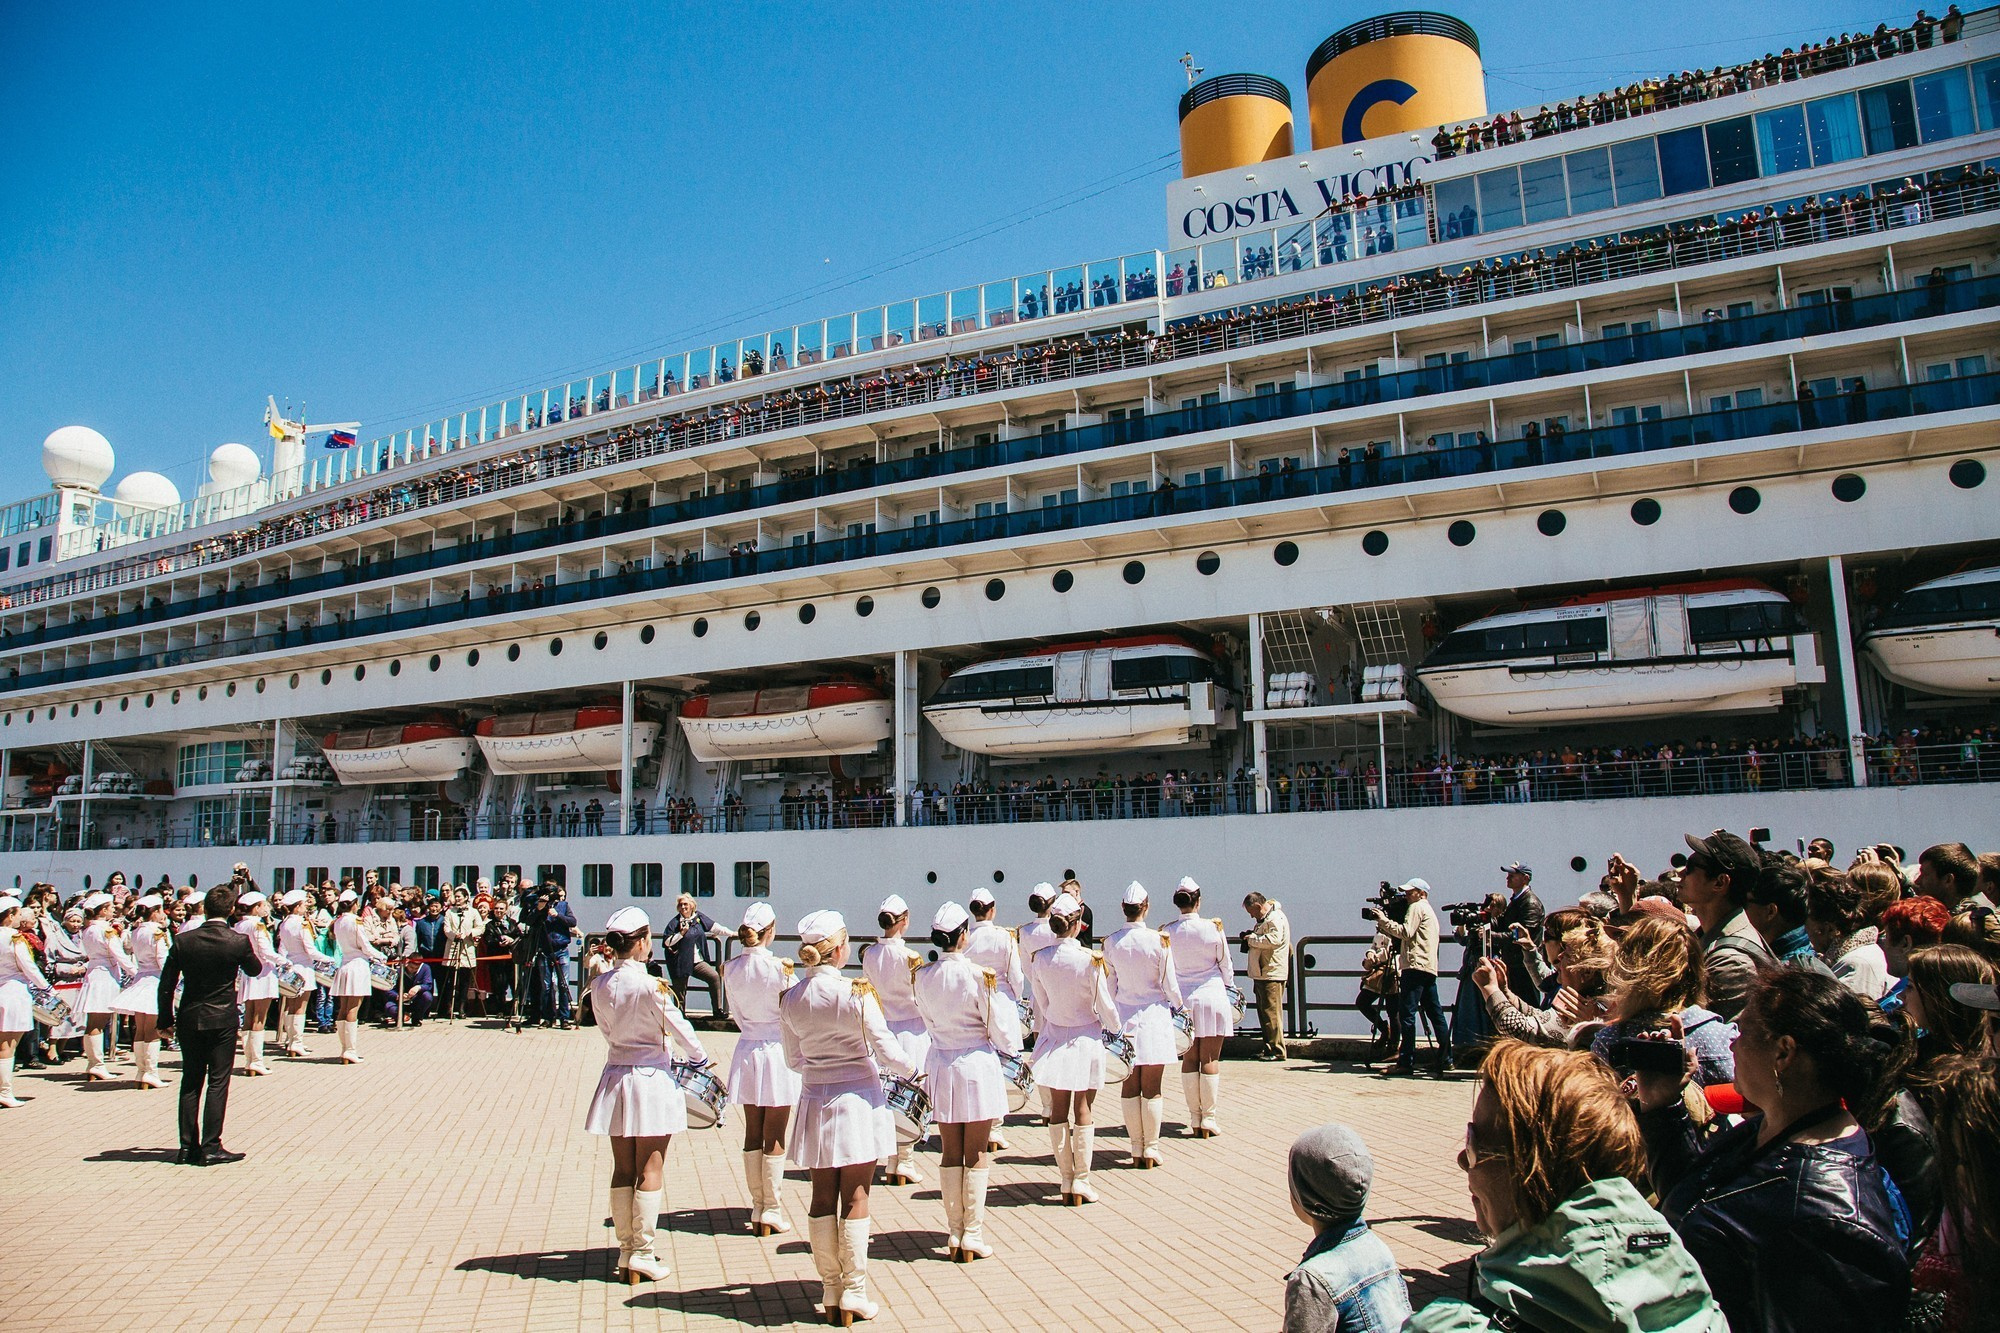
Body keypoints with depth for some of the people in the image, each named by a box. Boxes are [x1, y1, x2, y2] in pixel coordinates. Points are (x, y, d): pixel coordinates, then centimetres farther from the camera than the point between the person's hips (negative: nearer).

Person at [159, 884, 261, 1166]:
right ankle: (210, 1147, 1)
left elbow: (166, 984, 0)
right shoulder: (238, 942, -12)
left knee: (190, 1083, 12)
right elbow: (254, 970, 6)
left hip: (190, 1018, 3)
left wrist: (165, 1020, 8)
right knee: (218, 1083, 2)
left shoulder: (183, 940, -4)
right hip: (222, 1019, -3)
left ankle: (188, 1147, 15)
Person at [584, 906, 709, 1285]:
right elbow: (678, 1027, -9)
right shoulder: (651, 986, -19)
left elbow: (606, 1031, 10)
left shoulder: (600, 985, -1)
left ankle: (626, 1251, 21)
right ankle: (642, 1254, 10)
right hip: (651, 1079, -5)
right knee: (650, 1171, 4)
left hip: (616, 1077, 6)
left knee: (623, 1170, 13)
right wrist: (700, 1057, 10)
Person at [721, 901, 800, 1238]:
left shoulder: (731, 968, -2)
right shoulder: (778, 968, -16)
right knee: (774, 1138, 4)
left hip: (746, 1050, 4)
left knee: (753, 1134, 13)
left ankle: (757, 1210, 18)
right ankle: (771, 1213, 10)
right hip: (776, 1050, -4)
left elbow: (735, 1013, 5)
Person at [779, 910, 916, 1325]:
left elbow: (793, 1059, 8)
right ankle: (853, 1296, 12)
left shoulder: (790, 999, -2)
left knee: (823, 1198, 12)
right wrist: (910, 1069, 8)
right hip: (857, 1100, -4)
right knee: (855, 1200, 5)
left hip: (815, 1103, 4)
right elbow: (886, 1049, -12)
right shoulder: (857, 994, -16)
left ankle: (830, 1294, 20)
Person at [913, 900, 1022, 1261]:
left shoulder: (923, 976, -4)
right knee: (976, 1156, 6)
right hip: (977, 1065, -4)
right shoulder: (978, 975, -17)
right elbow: (997, 1027, -9)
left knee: (950, 1153, 13)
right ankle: (972, 1238, 12)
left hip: (941, 1064, 4)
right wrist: (1009, 1046, 12)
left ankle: (954, 1236, 19)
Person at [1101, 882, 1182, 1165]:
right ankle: (1151, 1151, 9)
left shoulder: (1111, 942, -4)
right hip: (1154, 1014, -2)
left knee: (1129, 1086, 9)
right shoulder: (1159, 940, -12)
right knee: (1152, 1088, 4)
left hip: (1124, 1015, 2)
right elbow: (1169, 983, -5)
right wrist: (1178, 1006, 13)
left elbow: (1109, 985, 5)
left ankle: (1136, 1151, 15)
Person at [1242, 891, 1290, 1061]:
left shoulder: (1275, 918, -13)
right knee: (1263, 1011, 13)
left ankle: (1277, 1051, -5)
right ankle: (1268, 1048, 19)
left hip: (1272, 975, -11)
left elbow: (1274, 939, -28)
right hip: (1261, 974, 11)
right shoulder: (1264, 919, 20)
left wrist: (1252, 939, -16)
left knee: (1271, 1012, -9)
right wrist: (1252, 934, 12)